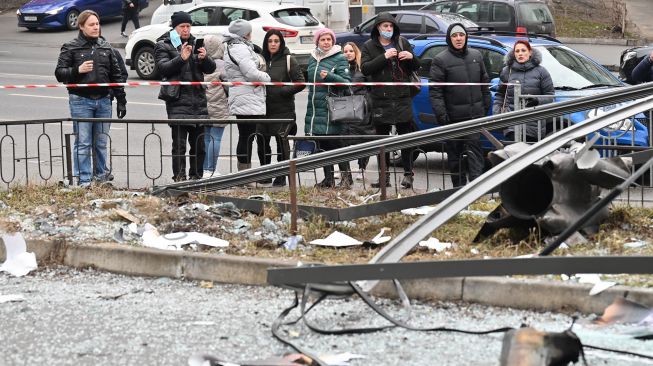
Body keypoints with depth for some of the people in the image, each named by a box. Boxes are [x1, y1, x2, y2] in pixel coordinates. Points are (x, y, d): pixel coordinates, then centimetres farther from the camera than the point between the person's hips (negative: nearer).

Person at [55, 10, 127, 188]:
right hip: (81, 101, -4)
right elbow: (60, 73, -3)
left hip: (103, 100, 4)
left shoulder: (106, 47, 10)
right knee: (83, 143, -4)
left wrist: (121, 101, 10)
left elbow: (116, 76, 13)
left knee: (101, 142, 10)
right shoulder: (71, 48, 0)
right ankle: (84, 180, -1)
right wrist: (77, 70, -20)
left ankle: (101, 176, 21)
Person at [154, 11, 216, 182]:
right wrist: (181, 58, -24)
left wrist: (204, 58, -10)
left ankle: (196, 176, 15)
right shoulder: (163, 46, 4)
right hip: (178, 101, -5)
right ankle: (179, 177, -8)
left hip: (198, 101, 5)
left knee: (199, 144, 7)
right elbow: (163, 68, -11)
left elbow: (210, 68, 11)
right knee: (179, 144, -9)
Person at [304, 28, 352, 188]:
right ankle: (328, 178, 15)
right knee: (322, 145, 8)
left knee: (335, 142, -7)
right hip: (314, 107, 6)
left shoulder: (339, 59, -3)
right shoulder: (312, 59, 15)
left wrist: (329, 76, -23)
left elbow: (347, 82, -10)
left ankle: (346, 175, 1)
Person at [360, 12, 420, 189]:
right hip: (380, 99, 0)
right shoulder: (369, 46, 4)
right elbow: (365, 68, -10)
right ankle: (384, 175, 13)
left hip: (402, 98, 0)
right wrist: (384, 57, -21)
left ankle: (408, 173, 6)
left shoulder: (402, 43, 7)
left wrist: (411, 58, -10)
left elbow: (416, 67, 13)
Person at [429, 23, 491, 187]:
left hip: (475, 113, 3)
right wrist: (441, 114, -15)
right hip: (453, 116, -3)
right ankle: (459, 185, 12)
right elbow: (435, 90, -8)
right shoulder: (441, 60, -5)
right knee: (454, 151, 4)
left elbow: (484, 82, 19)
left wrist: (486, 105, 15)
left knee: (474, 146, -6)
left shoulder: (476, 56, 11)